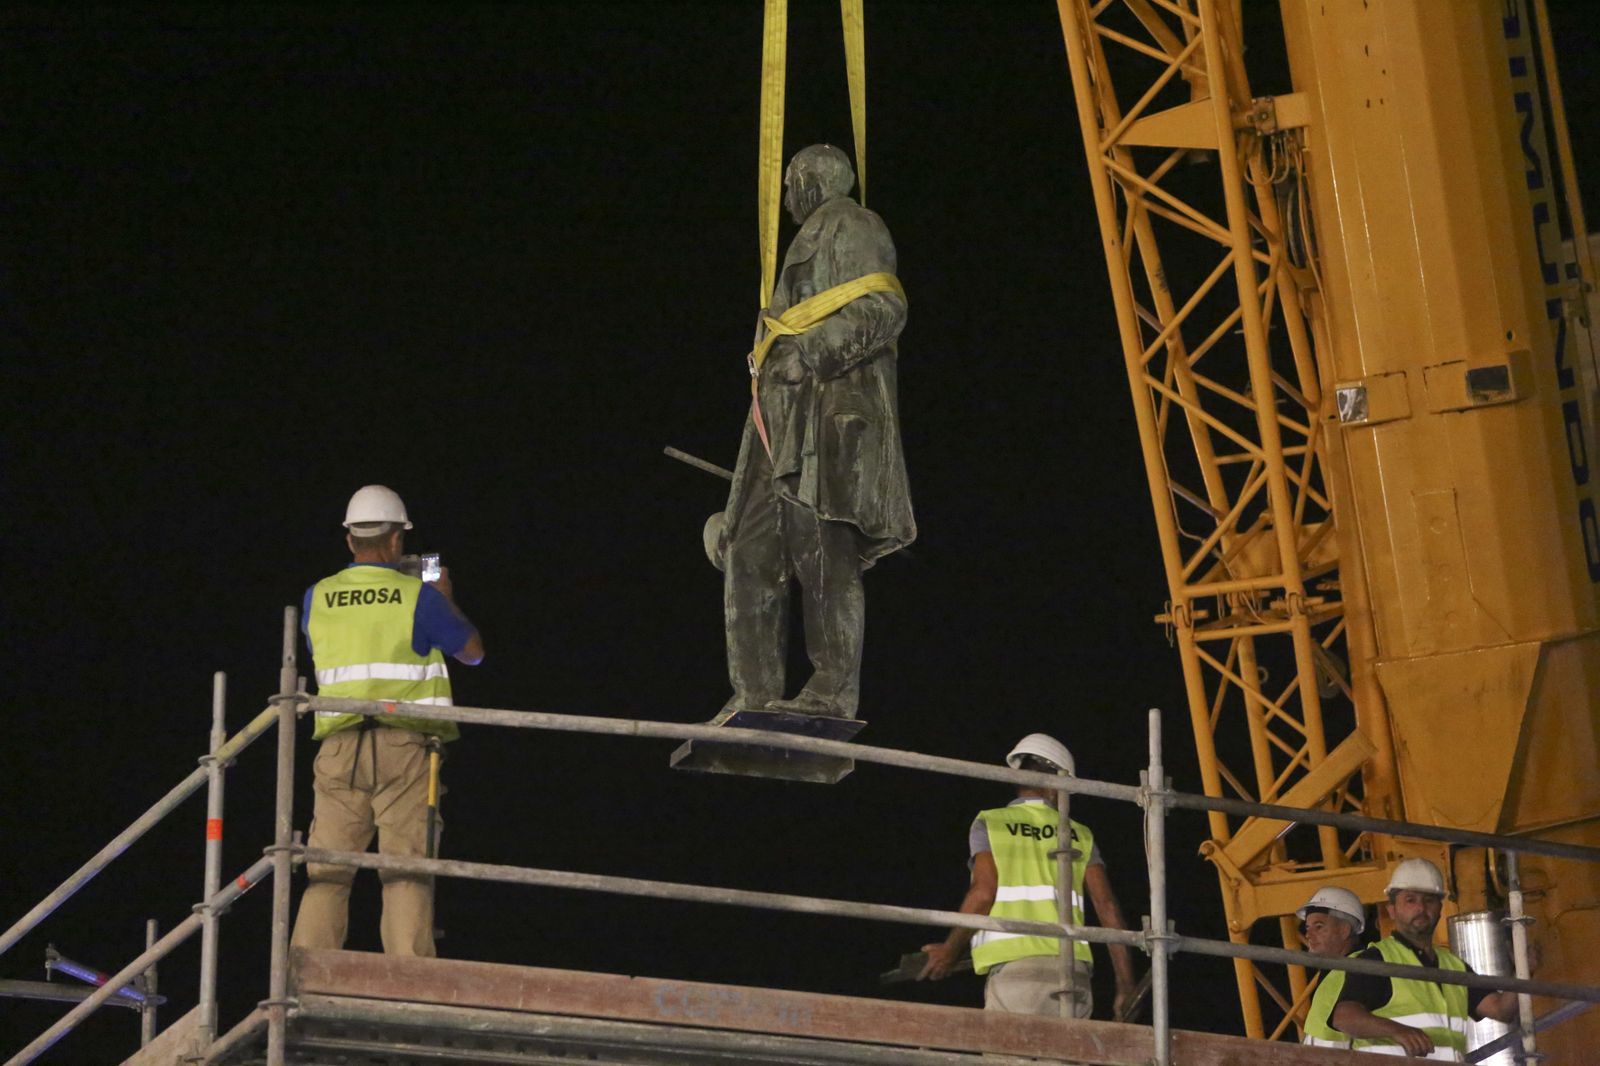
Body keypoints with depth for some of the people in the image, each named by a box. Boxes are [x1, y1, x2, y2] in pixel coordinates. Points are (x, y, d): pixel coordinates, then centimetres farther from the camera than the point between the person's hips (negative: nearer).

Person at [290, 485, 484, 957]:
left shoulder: (316, 598, 7)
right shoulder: (418, 596, -1)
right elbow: (473, 651, 12)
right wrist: (446, 600, 28)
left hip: (340, 747, 3)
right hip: (403, 745, -3)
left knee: (327, 873, 5)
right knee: (406, 871, -2)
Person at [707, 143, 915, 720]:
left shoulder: (847, 225, 4)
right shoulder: (811, 241, 33)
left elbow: (884, 308, -11)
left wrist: (814, 351, -22)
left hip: (828, 406, -10)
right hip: (786, 418, 10)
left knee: (823, 547, -18)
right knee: (750, 551, 2)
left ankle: (833, 691, -24)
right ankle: (756, 692, -1)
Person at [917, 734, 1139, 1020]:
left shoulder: (989, 824, 9)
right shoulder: (1080, 835, 17)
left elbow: (984, 892, -5)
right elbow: (1107, 907, 8)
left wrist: (950, 949, 6)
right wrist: (1125, 983, 9)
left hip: (1014, 964, -3)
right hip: (1073, 967, 3)